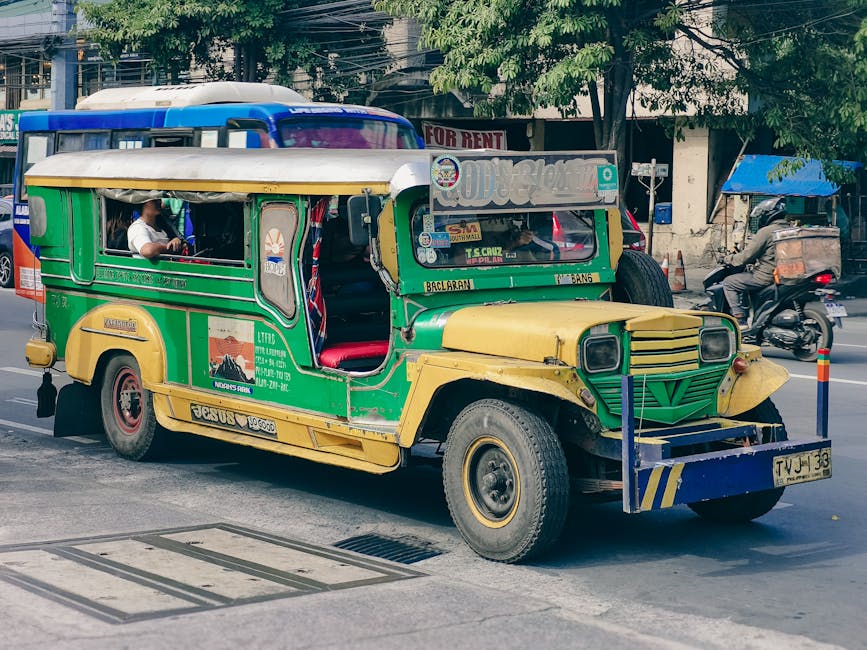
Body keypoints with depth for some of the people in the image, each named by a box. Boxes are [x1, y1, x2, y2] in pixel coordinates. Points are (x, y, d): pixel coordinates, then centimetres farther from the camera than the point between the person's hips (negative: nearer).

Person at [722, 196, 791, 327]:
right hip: (783, 273, 9)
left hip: (766, 276, -9)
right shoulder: (790, 229, 9)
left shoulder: (766, 232, -17)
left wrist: (728, 259, 2)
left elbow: (747, 256, -16)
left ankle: (740, 321, -6)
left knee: (728, 283, 2)